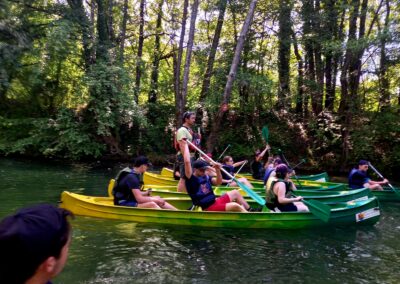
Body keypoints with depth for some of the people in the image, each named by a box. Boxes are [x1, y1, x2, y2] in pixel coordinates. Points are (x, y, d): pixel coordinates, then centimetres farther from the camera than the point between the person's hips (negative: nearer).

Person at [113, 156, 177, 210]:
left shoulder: (134, 173, 10)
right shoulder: (131, 177, -21)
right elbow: (139, 199, -23)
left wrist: (145, 193, 9)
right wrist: (156, 199, -15)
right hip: (124, 205, -10)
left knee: (158, 198, 3)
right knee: (152, 204, -29)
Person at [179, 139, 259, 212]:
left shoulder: (206, 177, 12)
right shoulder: (191, 179, -13)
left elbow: (218, 182, 11)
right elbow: (187, 162, -24)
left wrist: (217, 170, -5)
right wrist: (185, 145, -18)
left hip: (215, 202, 9)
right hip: (208, 208, -9)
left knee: (235, 192, 16)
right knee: (235, 206, -24)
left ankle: (250, 211, 23)